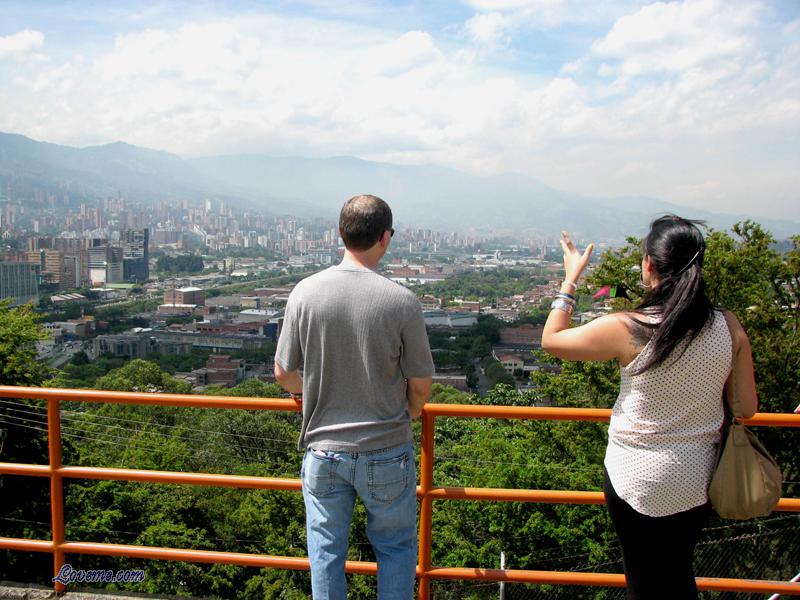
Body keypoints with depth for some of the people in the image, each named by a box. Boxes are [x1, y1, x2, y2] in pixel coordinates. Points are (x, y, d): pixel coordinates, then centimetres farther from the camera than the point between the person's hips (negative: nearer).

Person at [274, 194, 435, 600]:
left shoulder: (305, 293, -10)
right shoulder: (402, 301, -16)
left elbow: (284, 374, -1)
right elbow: (421, 384, -7)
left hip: (323, 449, 2)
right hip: (387, 452, -1)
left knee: (326, 551, 19)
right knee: (395, 547, 20)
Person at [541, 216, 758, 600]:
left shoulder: (626, 329, -22)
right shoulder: (729, 327, -10)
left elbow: (551, 340, -7)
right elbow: (747, 408, -2)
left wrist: (571, 279, 1)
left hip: (638, 479, -4)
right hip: (698, 481, 4)